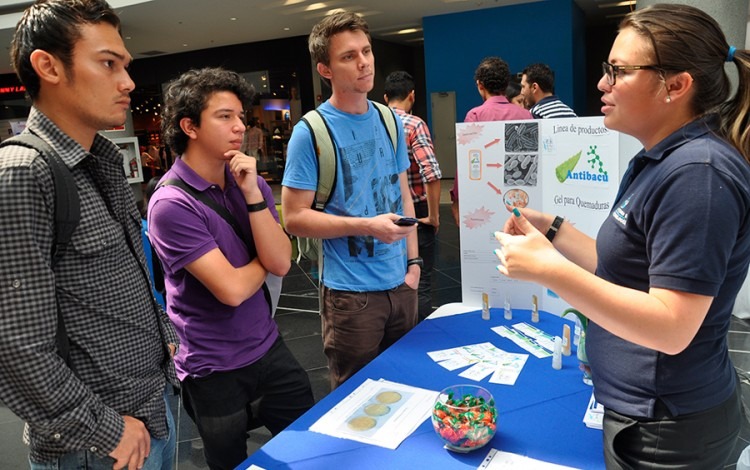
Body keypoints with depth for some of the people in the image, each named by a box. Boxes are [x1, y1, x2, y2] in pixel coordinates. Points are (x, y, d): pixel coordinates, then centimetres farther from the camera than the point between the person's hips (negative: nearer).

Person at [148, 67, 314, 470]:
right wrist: (264, 260, -5)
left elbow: (281, 263, -11)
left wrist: (252, 193, -19)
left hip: (268, 346, 5)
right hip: (214, 368, -5)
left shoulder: (249, 181, -1)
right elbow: (232, 289, -23)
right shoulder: (171, 204, -20)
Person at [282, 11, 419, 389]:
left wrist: (413, 260, 6)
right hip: (350, 291, -5)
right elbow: (294, 217, -14)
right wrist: (366, 225, -22)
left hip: (400, 284, 6)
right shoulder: (311, 132, -12)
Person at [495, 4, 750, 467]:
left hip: (666, 428, -9)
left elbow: (671, 328, -28)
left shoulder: (699, 171, -24)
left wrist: (549, 268, -30)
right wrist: (550, 229, 6)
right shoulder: (660, 161, 7)